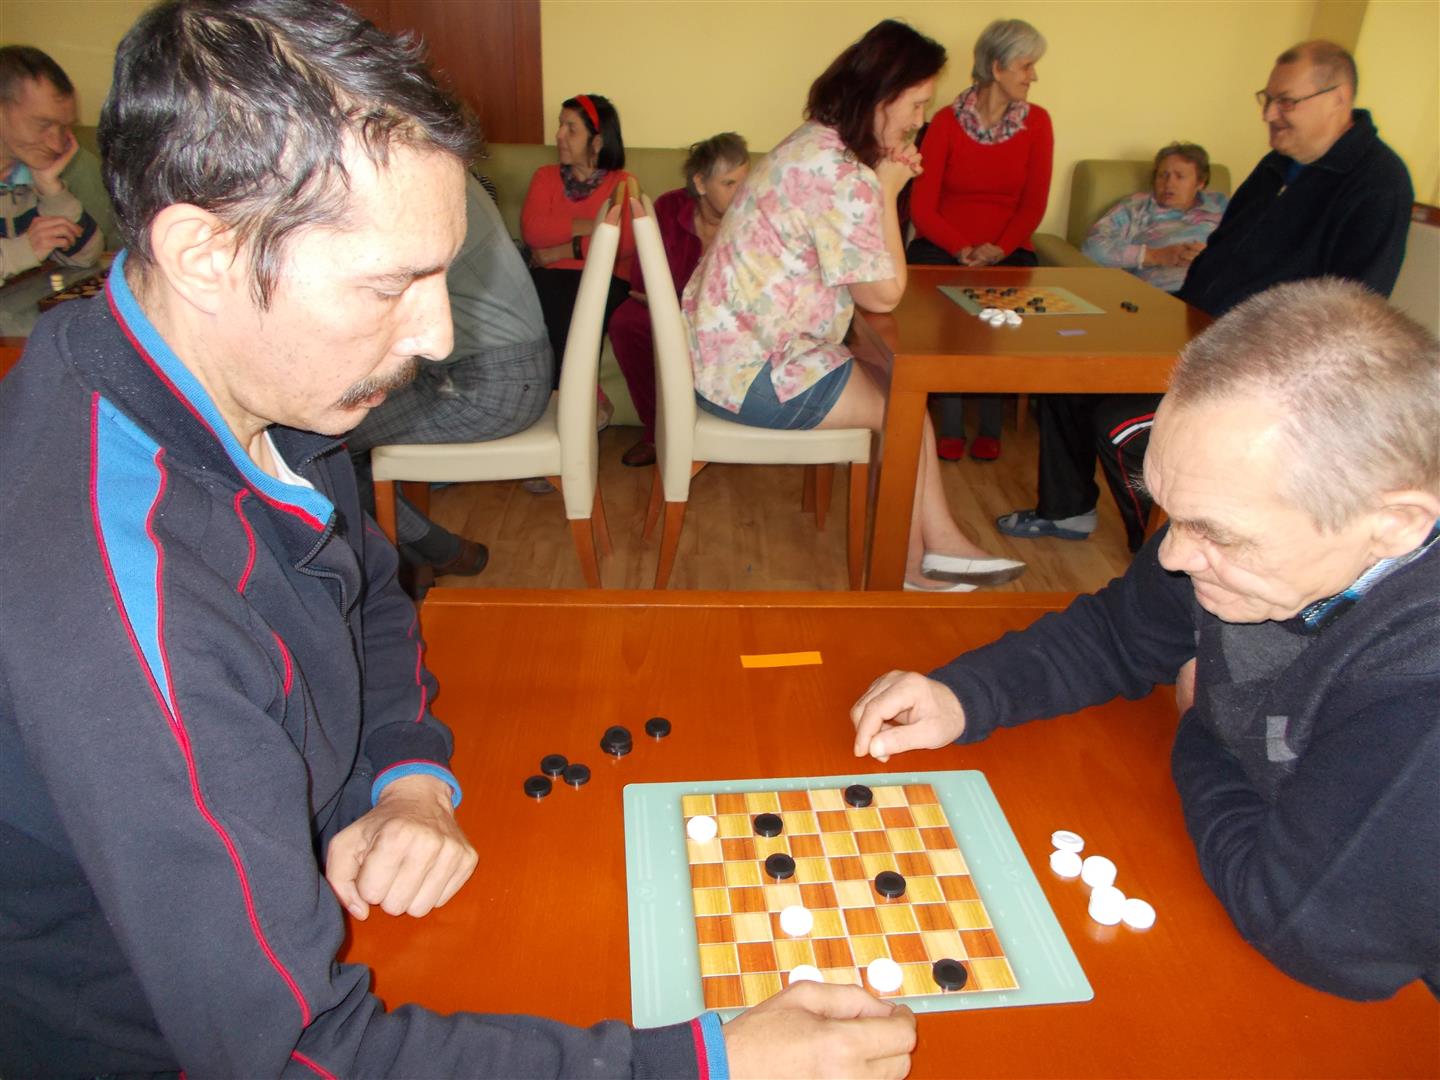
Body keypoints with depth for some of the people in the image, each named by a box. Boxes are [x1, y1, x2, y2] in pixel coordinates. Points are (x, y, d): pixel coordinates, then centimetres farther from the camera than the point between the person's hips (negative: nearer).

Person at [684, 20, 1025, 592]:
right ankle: (906, 570, 17)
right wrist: (886, 191, -9)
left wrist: (883, 185, -1)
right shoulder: (841, 175, -24)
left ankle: (940, 542, 17)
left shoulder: (815, 143, 9)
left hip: (726, 346, 10)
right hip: (751, 372, -10)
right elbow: (884, 294, -16)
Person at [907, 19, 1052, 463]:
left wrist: (1000, 249, -16)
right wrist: (962, 250, -19)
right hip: (943, 246, -1)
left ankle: (990, 426, -10)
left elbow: (1034, 202, 1)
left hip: (1007, 250, 1)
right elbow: (922, 206, -5)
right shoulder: (947, 121, 0)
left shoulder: (1036, 122, 6)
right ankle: (950, 426, -14)